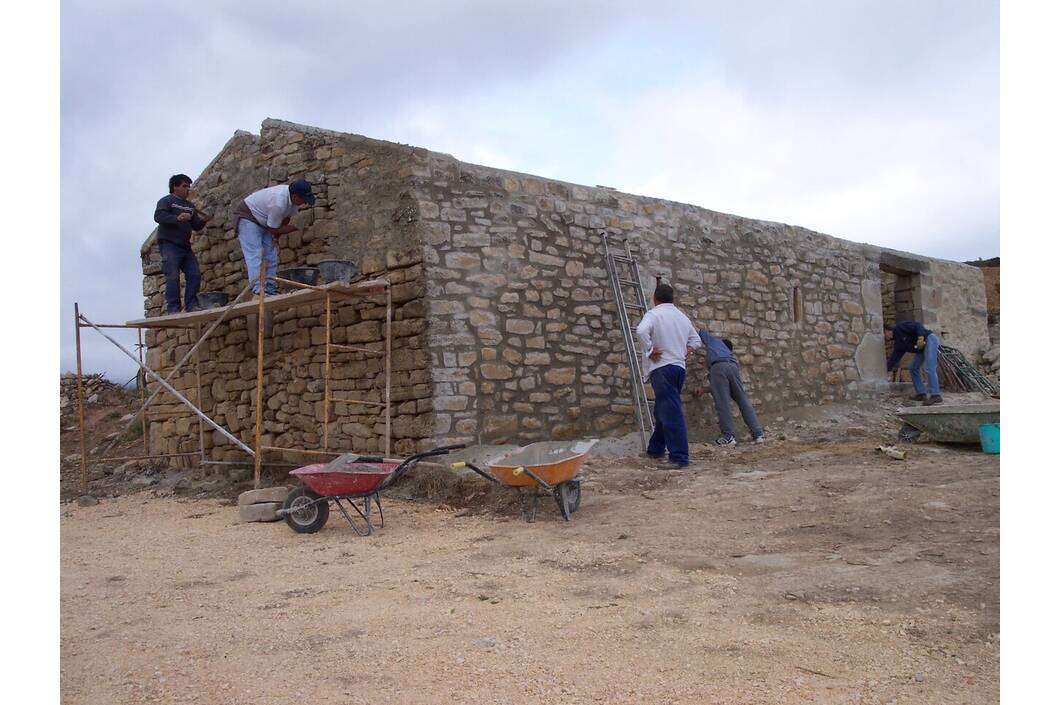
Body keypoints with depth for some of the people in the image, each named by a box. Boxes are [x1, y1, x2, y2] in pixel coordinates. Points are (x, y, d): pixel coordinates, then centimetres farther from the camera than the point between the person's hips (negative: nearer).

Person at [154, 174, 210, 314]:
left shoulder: (190, 206, 22)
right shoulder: (166, 201, 3)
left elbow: (195, 226, 19)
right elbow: (158, 216, -14)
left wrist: (203, 221, -3)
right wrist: (177, 218, -28)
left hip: (185, 247, 7)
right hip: (169, 244, -7)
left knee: (194, 275, -5)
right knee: (173, 276, -13)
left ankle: (191, 305, -3)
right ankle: (173, 308, -14)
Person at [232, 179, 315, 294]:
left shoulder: (293, 198, -12)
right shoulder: (278, 203, -37)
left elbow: (286, 218, 4)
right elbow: (273, 229, -24)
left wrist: (275, 237, -2)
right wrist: (296, 227, -17)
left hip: (263, 222, 9)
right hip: (248, 216, -9)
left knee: (272, 254, 1)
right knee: (254, 254, -19)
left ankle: (270, 288, 1)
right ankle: (258, 290, -27)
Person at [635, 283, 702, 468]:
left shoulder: (654, 314, -7)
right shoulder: (683, 317, 16)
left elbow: (641, 330, -27)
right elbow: (696, 340, 26)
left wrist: (649, 351, -16)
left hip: (662, 368, -8)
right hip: (679, 367, 8)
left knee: (671, 413, -10)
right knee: (663, 410, 19)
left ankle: (680, 457, -12)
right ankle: (655, 449, 29)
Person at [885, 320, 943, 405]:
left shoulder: (899, 327, -7)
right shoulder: (898, 344, 16)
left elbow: (917, 326, -17)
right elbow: (893, 360, 18)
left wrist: (921, 337, -31)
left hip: (930, 339, -10)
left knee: (929, 368, -20)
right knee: (913, 369, 9)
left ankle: (936, 395, -24)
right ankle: (921, 393, 11)